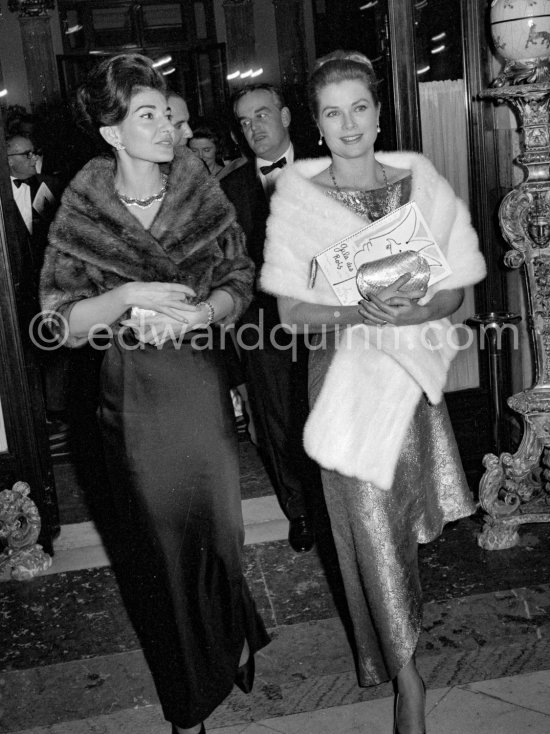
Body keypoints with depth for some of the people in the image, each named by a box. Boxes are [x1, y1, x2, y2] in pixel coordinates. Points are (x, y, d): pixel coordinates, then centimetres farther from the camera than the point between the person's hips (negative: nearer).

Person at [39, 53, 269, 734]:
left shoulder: (201, 193, -3)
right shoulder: (81, 211, -8)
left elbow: (240, 282, 1)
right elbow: (59, 321, -8)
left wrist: (197, 312, -18)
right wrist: (130, 297, -23)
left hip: (202, 384, 1)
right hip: (133, 396, -1)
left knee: (215, 522, 14)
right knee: (157, 535, 10)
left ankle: (231, 641, 45)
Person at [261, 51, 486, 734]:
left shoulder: (421, 182, -1)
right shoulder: (296, 197, -5)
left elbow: (453, 289, -1)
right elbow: (291, 310, -7)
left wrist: (408, 311, -21)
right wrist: (360, 311, -23)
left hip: (411, 373, 2)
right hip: (342, 375, -1)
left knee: (400, 516, 12)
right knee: (368, 521, 0)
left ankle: (393, 650, 38)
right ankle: (404, 670, 19)